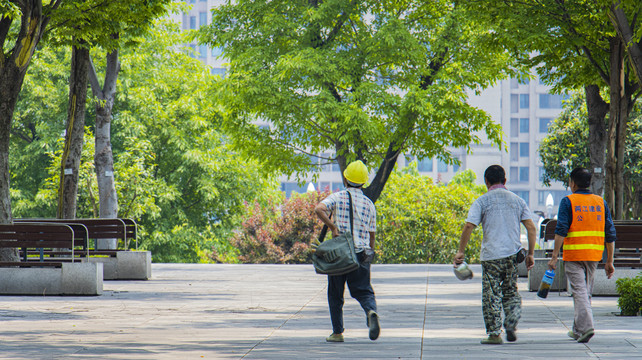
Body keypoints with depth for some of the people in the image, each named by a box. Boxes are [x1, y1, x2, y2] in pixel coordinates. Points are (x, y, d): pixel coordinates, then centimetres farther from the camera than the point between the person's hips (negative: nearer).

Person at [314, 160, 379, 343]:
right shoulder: (369, 204, 9)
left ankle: (337, 332, 12)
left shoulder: (338, 197, -1)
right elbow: (371, 234, 12)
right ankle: (371, 311, -28)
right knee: (363, 291, 4)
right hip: (361, 254, 2)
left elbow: (319, 209, -20)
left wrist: (333, 227, -14)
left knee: (335, 294, 11)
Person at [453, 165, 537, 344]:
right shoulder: (517, 200, 10)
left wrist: (460, 251, -2)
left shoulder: (482, 201, -1)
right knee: (511, 292, 16)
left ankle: (494, 333, 1)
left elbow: (468, 227, -9)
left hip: (491, 255, -3)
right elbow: (531, 227, 4)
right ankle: (511, 325, -1)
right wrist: (530, 254, 8)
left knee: (491, 295, 2)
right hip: (513, 254, 4)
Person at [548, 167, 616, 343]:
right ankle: (578, 330, 24)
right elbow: (610, 233, 7)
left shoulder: (568, 202, -3)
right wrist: (609, 261, 11)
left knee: (579, 291, -5)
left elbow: (561, 230, -12)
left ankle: (586, 327, -20)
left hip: (573, 254, -4)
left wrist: (554, 256, -10)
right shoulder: (601, 202, 10)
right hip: (594, 256, 4)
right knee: (586, 291, 15)